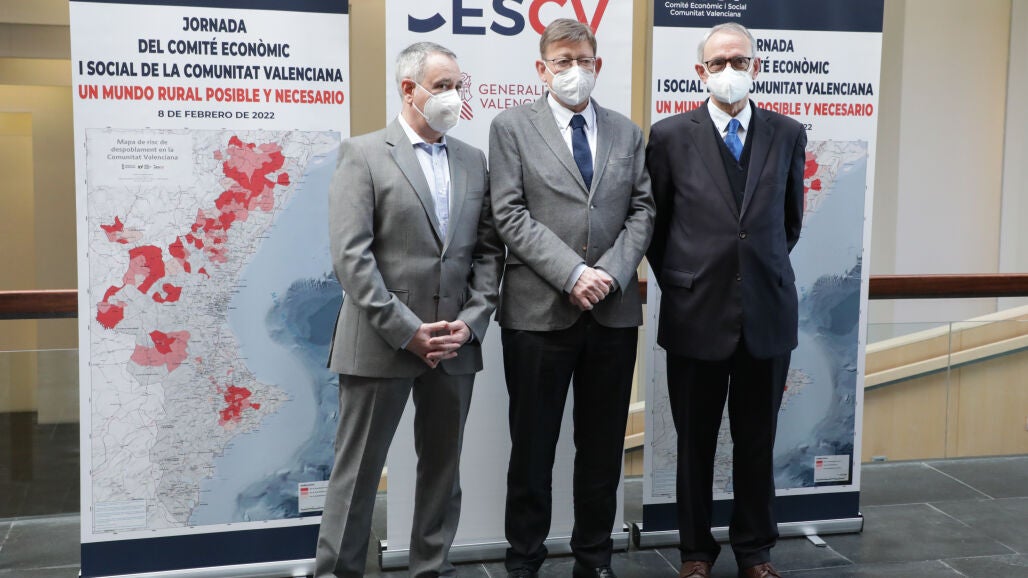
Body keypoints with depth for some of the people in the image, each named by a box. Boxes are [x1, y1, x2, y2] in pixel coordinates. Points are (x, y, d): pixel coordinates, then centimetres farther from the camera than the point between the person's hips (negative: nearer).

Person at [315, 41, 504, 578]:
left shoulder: (473, 161, 11)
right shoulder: (363, 154, -3)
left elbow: (488, 250, 9)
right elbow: (351, 256, -11)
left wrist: (471, 321, -5)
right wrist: (407, 331, -15)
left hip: (454, 345, 5)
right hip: (380, 344, -4)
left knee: (443, 467, 13)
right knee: (357, 470, 5)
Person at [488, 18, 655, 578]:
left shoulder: (627, 131, 13)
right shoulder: (511, 127, 2)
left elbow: (642, 211, 7)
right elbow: (511, 215, -7)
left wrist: (611, 273, -10)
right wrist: (572, 273, -16)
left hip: (614, 310, 3)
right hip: (538, 309, -3)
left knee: (603, 445, 11)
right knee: (532, 445, 6)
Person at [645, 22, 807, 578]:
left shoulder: (787, 134, 4)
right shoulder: (670, 135, -2)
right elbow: (655, 222, 6)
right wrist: (678, 282, 6)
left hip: (768, 312, 2)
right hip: (696, 313, -1)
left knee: (757, 441, 11)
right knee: (695, 442, 10)